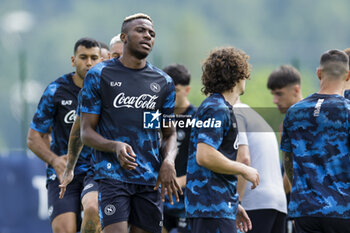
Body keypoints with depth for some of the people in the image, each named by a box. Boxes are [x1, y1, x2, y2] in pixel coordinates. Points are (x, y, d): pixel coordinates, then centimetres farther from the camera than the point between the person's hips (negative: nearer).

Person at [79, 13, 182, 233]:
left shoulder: (164, 82, 13)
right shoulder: (99, 75, 2)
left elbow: (170, 134, 18)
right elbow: (86, 132, 0)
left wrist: (168, 161, -4)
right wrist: (115, 147, -20)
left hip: (151, 180, 4)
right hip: (113, 175, -4)